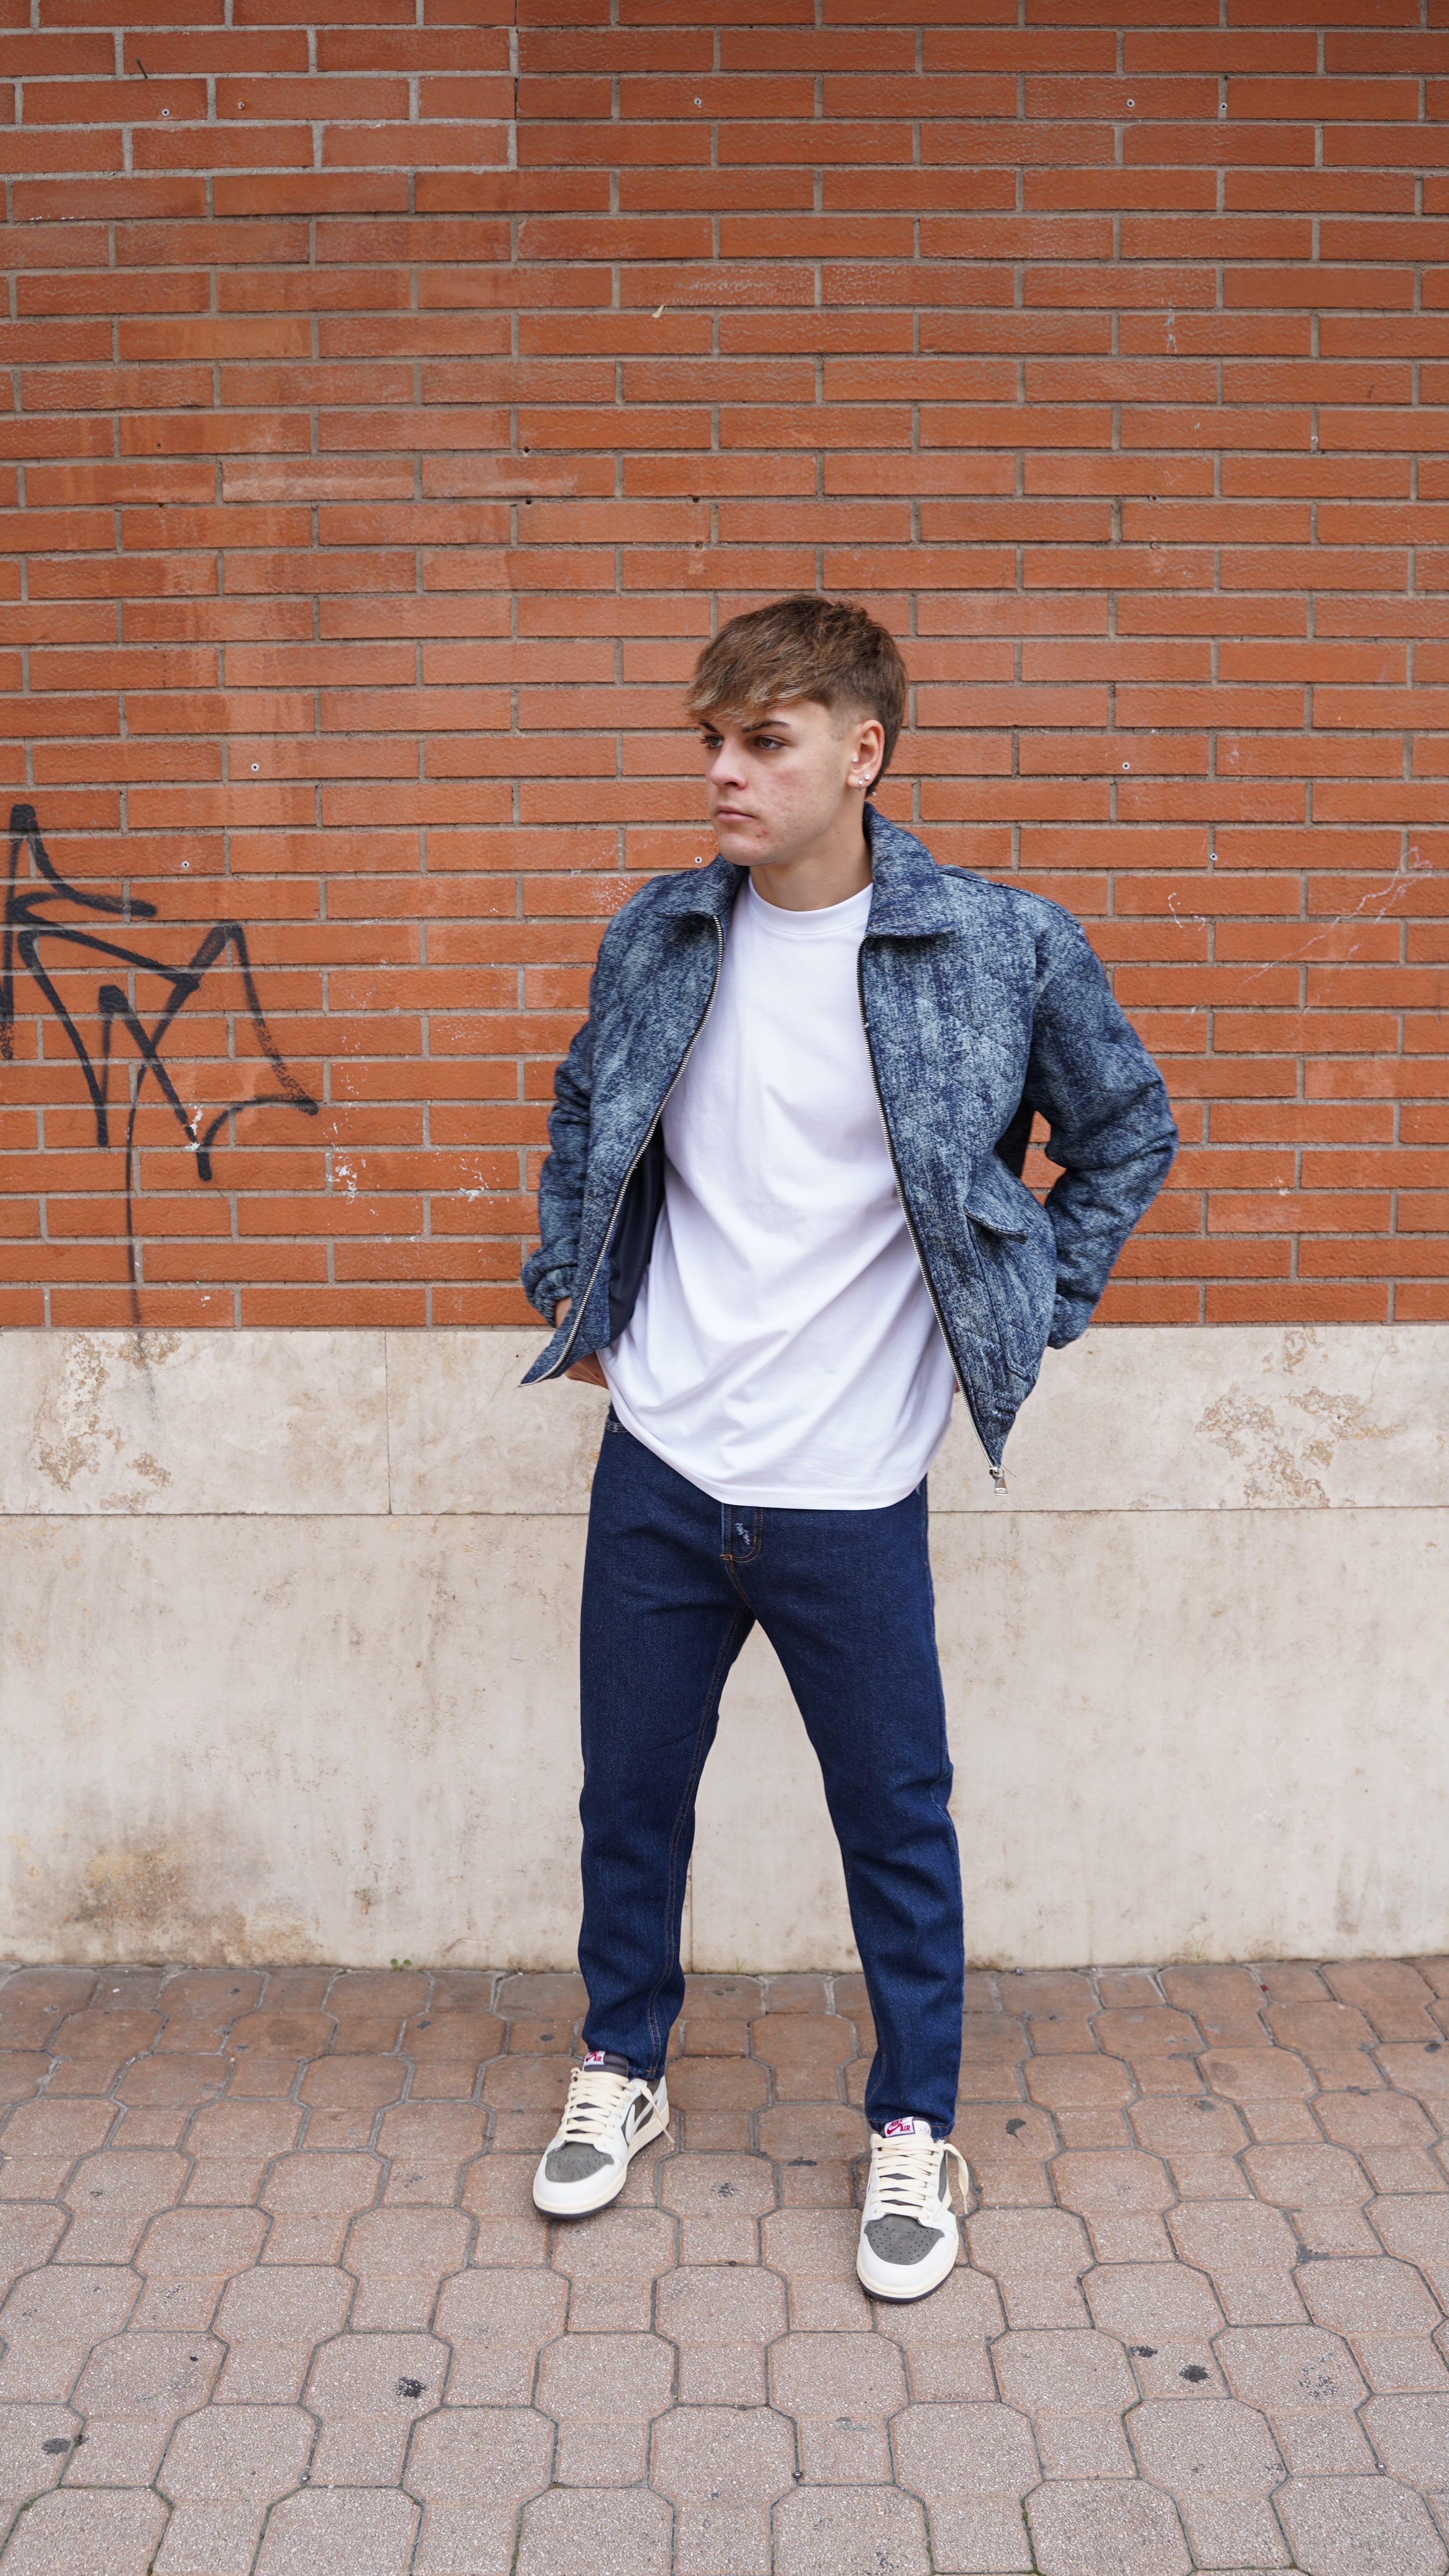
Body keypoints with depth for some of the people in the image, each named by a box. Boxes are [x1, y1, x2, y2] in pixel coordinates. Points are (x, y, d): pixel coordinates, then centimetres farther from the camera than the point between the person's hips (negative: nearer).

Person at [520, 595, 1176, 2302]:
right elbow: (583, 1113, 18)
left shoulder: (1003, 950, -10)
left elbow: (1128, 1134, 5)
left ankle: (914, 2128, 33)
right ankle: (621, 2070, 42)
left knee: (895, 1822, 11)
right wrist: (575, 1286, 13)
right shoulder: (662, 937, 0)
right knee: (630, 1793, 17)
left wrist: (1026, 1315, 2)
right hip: (656, 1466, 3)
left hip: (852, 1491, -3)